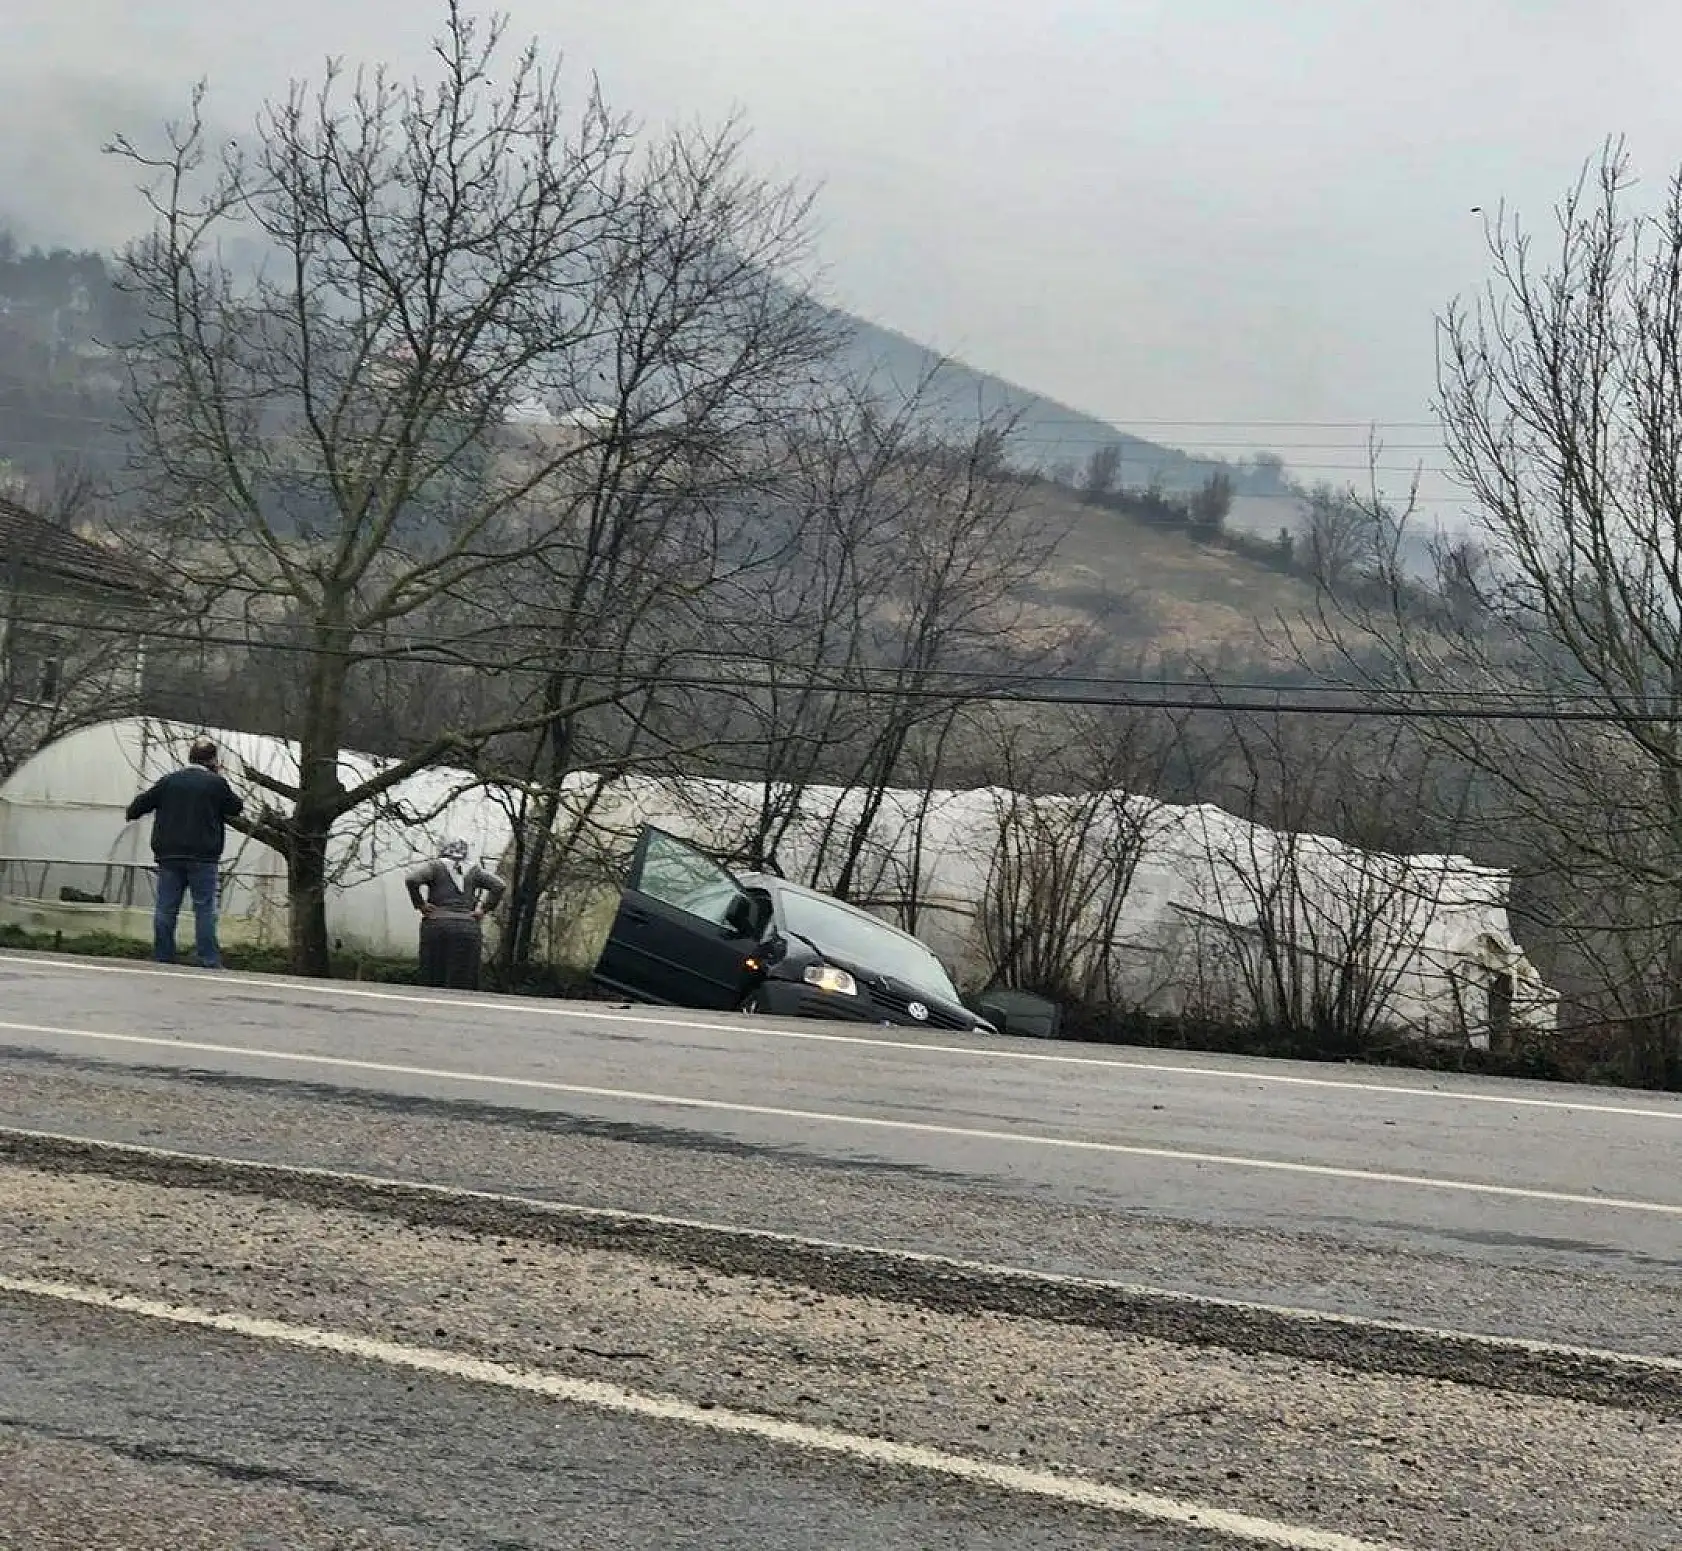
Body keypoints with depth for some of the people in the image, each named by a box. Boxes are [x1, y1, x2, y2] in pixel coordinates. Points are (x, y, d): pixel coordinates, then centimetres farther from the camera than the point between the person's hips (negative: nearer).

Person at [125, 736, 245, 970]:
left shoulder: (169, 780, 6)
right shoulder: (216, 783, -4)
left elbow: (141, 803, 10)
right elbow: (237, 806, 8)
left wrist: (131, 814, 32)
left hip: (169, 856, 3)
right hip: (202, 858, -3)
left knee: (165, 910, 7)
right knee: (205, 910, -2)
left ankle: (162, 959, 8)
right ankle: (209, 961, -6)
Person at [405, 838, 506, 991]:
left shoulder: (435, 866, 5)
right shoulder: (473, 870, 12)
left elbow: (411, 879, -11)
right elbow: (499, 885, 4)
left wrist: (420, 905, -2)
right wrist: (484, 909, 6)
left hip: (437, 926, -2)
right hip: (469, 929, 2)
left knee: (433, 981, 0)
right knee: (463, 985, 0)